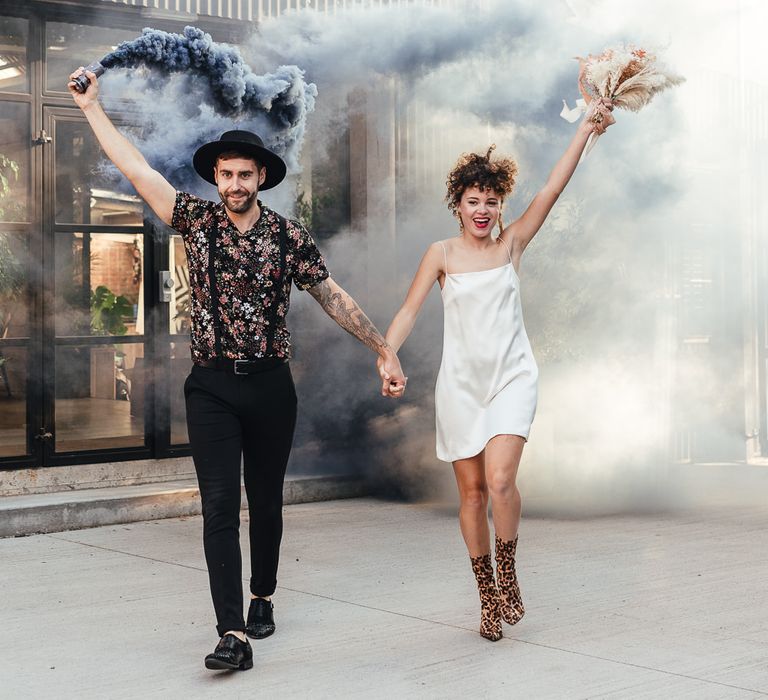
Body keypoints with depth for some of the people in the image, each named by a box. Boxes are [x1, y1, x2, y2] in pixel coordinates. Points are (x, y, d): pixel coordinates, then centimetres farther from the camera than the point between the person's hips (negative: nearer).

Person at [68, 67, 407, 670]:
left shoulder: (289, 236, 0)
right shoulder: (196, 220, 2)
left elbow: (333, 298, 4)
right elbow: (137, 168, 2)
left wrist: (384, 350, 3)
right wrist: (92, 107, 2)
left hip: (270, 387, 0)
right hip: (211, 388, 0)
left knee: (265, 501, 14)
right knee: (219, 505, -9)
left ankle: (262, 598, 35)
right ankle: (233, 632, -12)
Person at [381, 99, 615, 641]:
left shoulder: (512, 244, 4)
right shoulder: (442, 254, 2)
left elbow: (552, 190, -3)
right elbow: (409, 311, -1)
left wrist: (587, 130, -9)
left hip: (511, 376, 0)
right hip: (461, 382, 1)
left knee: (501, 481, -19)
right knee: (472, 492, 5)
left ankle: (508, 572, 6)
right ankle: (488, 595, 19)